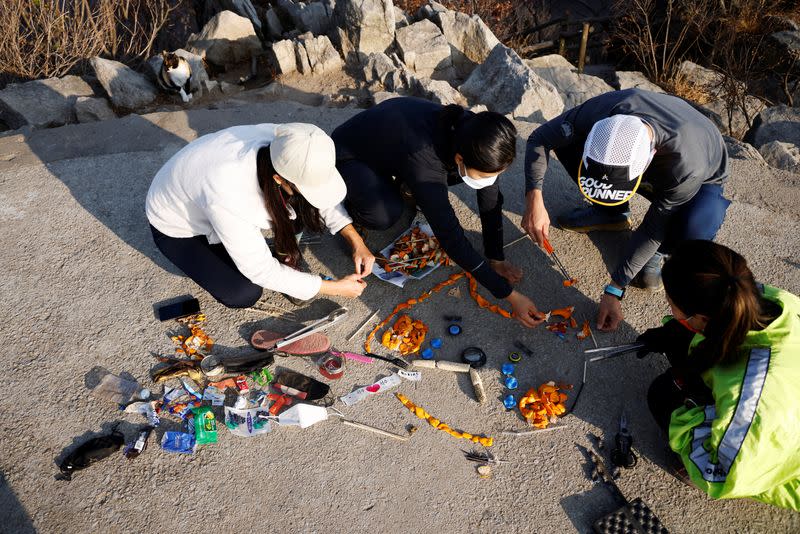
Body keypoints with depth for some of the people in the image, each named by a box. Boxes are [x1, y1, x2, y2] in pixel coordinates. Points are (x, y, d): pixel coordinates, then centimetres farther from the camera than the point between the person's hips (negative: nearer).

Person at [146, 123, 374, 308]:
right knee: (245, 294, -19)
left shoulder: (281, 140, -29)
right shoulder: (228, 198, -43)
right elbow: (261, 270, -29)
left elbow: (323, 191, -9)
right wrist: (336, 288, -24)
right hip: (177, 226, -4)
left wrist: (355, 240, -17)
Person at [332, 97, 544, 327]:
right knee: (385, 215, -35)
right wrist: (509, 295, -34)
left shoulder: (472, 132, -25)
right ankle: (347, 198, -1)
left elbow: (491, 200, -11)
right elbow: (452, 239, -39)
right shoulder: (423, 161, -42)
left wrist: (497, 259, -11)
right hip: (349, 155, -6)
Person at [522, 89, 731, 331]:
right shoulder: (603, 109, -37)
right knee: (567, 140, -19)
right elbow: (540, 138, -25)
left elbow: (652, 229, -30)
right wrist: (534, 199, -39)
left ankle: (655, 251, -3)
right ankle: (612, 213, 2)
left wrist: (614, 290, -27)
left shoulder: (687, 167, -43)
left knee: (693, 229, -40)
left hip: (703, 180, -4)